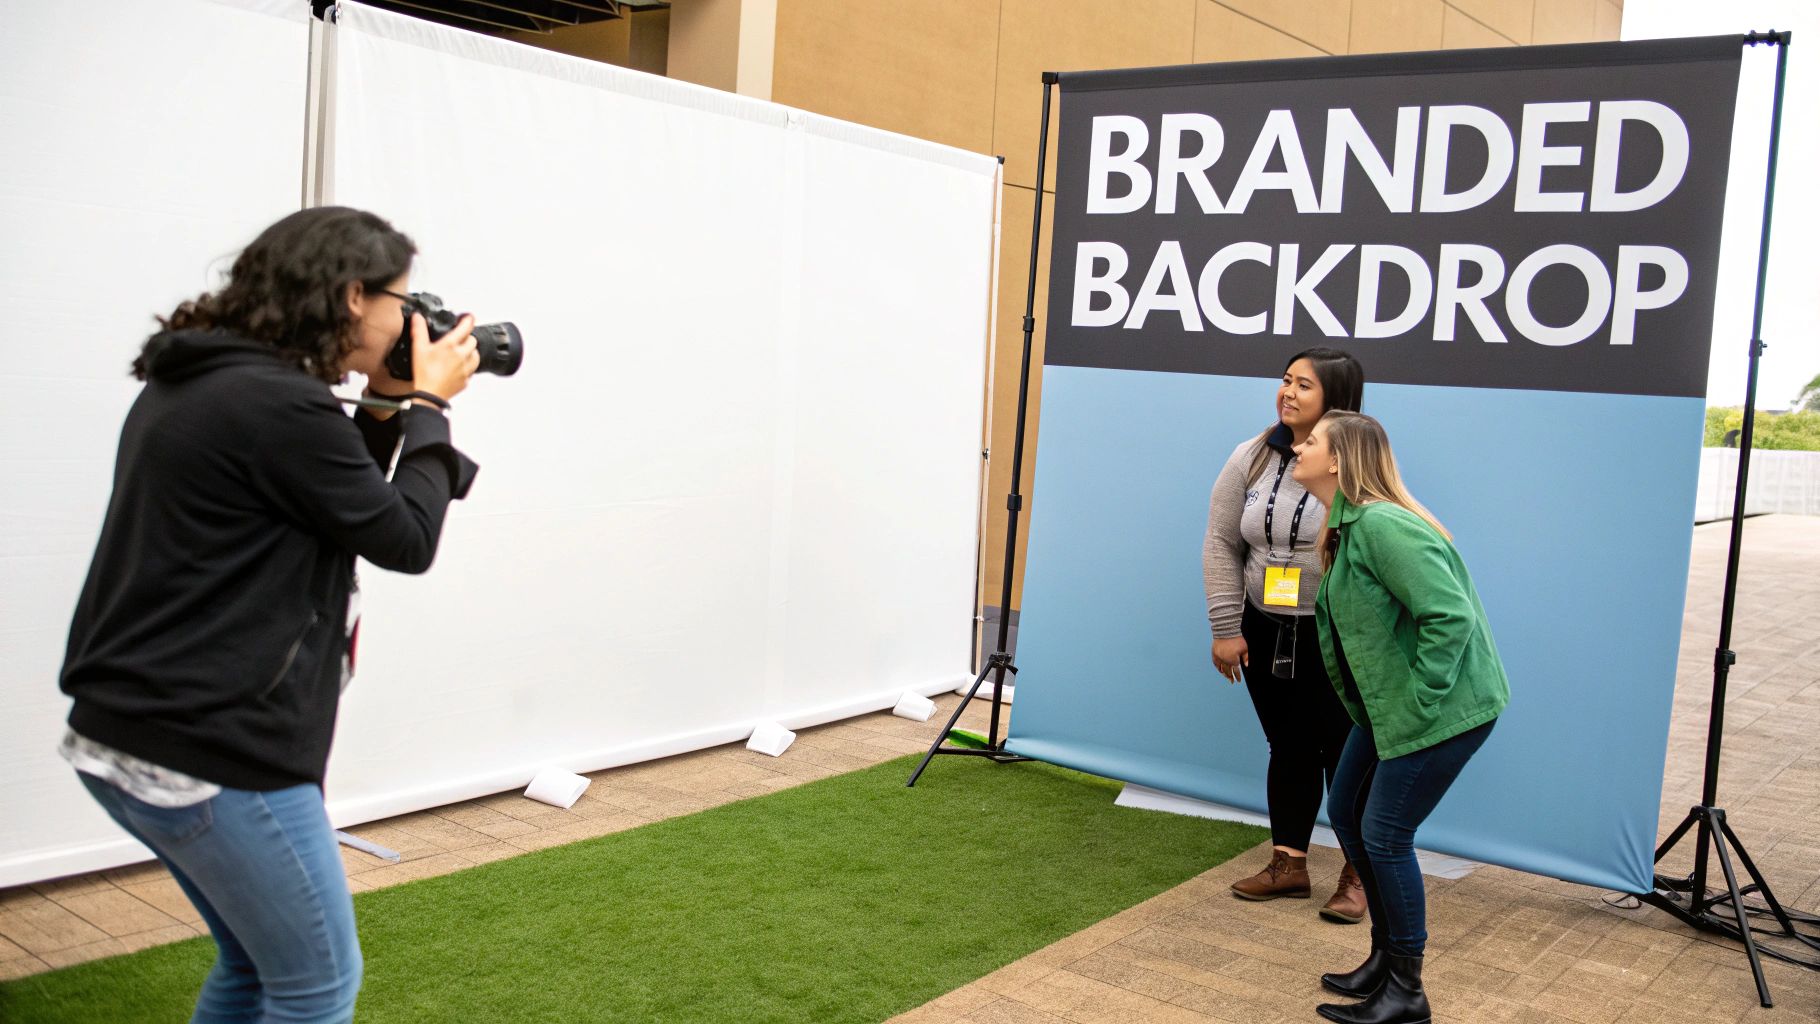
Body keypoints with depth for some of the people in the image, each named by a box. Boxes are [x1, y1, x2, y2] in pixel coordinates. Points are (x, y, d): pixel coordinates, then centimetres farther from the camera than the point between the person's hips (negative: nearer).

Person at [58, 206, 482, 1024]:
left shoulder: (194, 385, 10)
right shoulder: (279, 406, -20)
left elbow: (340, 499, 18)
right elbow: (404, 540, -11)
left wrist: (384, 410, 8)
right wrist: (428, 406, 0)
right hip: (210, 758, -10)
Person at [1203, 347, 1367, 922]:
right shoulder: (1253, 459, 2)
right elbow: (1222, 545, 4)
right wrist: (1227, 629, 0)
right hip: (1266, 632, 5)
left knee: (1346, 757, 4)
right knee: (1288, 751, 14)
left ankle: (1356, 877, 18)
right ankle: (1288, 865, 26)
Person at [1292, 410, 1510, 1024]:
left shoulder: (1380, 525, -24)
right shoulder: (1346, 527, 9)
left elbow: (1450, 617, -28)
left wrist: (1419, 701, -24)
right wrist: (1391, 703, 11)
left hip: (1441, 709, -10)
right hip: (1388, 707, 10)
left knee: (1385, 834, -4)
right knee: (1346, 812, 16)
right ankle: (1385, 955, 31)